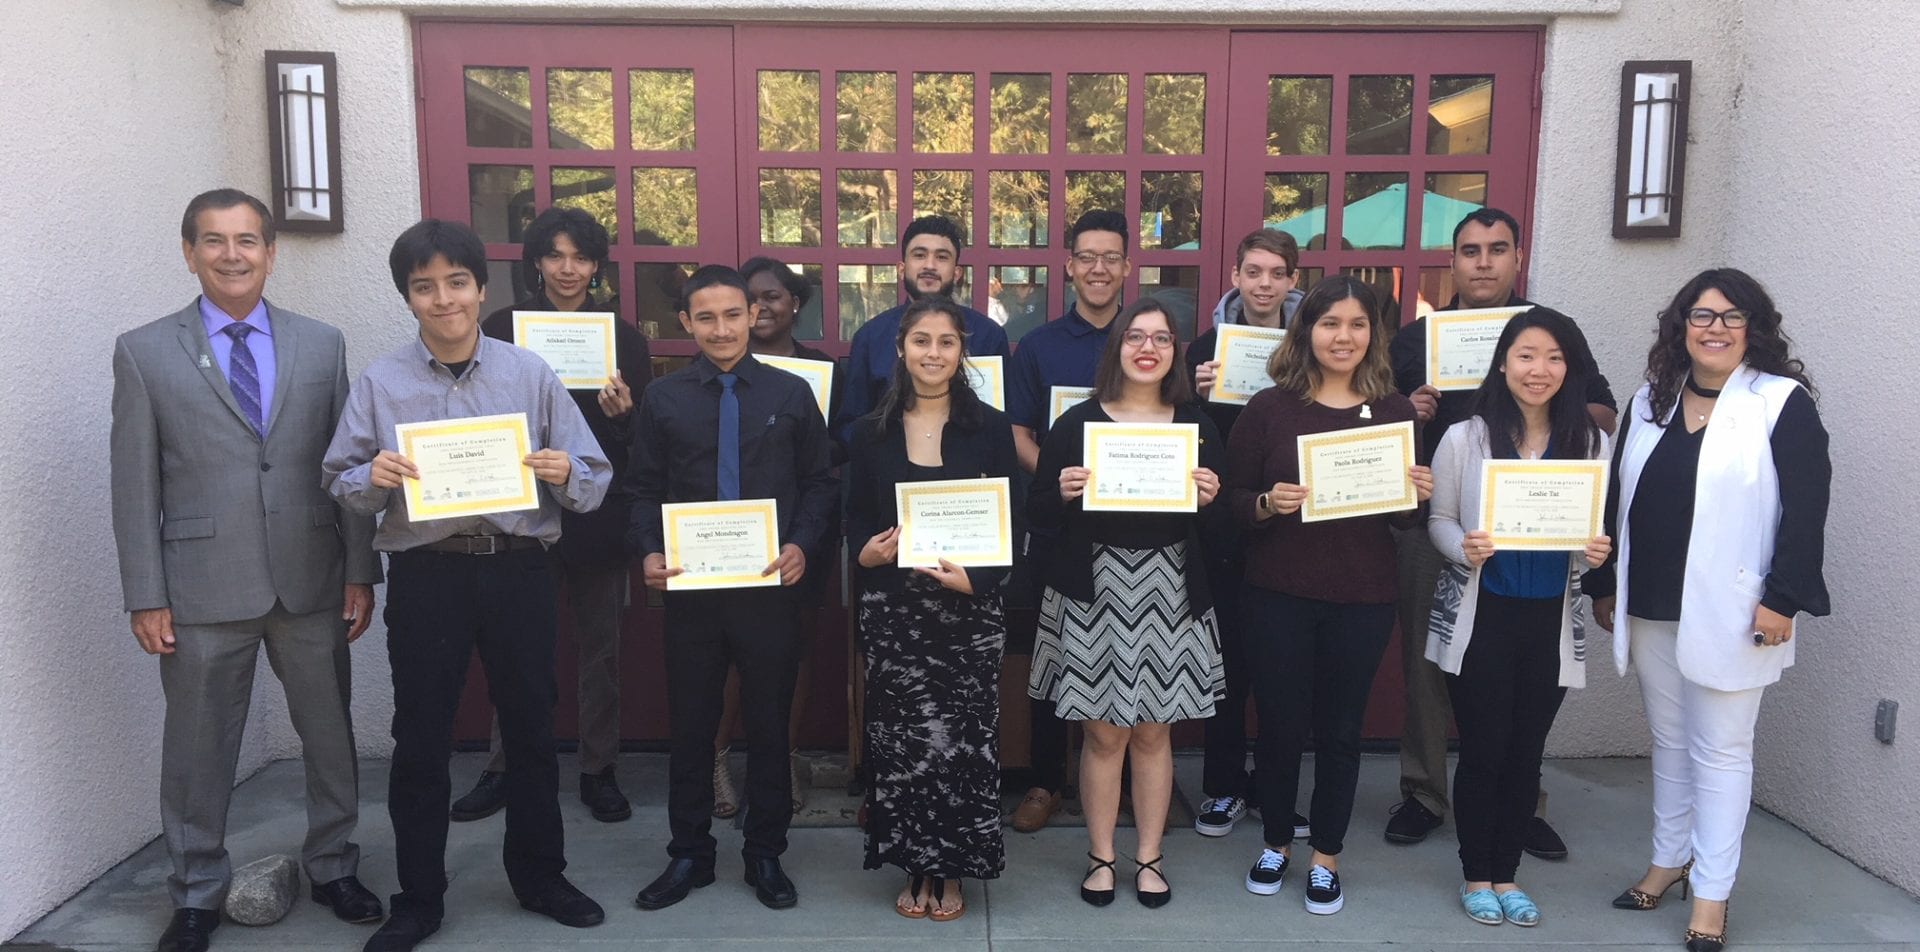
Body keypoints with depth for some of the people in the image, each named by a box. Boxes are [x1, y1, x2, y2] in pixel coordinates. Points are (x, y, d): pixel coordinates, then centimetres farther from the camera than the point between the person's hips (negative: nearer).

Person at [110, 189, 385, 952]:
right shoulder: (144, 352, 1)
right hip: (203, 587, -1)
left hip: (311, 580, 2)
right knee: (197, 750, 10)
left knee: (330, 735, 12)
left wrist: (360, 571, 2)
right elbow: (134, 482, 0)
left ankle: (333, 868, 32)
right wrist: (145, 596, -4)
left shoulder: (323, 344, 6)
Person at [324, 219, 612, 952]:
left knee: (531, 730, 13)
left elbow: (594, 480, -1)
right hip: (424, 576, 0)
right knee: (421, 741, 10)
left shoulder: (531, 375, -1)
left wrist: (565, 473, -22)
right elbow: (339, 483, 4)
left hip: (519, 570, 1)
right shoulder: (380, 382, 0)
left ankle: (539, 878, 33)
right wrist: (374, 479, -17)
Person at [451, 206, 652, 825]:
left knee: (601, 647, 9)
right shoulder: (502, 329, 2)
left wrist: (622, 416, -16)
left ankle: (598, 770, 22)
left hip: (598, 516, 1)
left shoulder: (623, 337, 4)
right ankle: (503, 769, 23)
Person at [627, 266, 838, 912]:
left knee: (769, 724, 10)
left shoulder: (791, 394, 2)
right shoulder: (662, 399, 3)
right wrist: (648, 552, -12)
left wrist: (801, 545, -11)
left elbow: (819, 483, 3)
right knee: (689, 724, 11)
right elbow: (645, 490, 4)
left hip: (769, 586, 0)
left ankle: (766, 855, 27)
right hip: (689, 587, 1)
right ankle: (689, 855, 27)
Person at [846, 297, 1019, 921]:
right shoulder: (871, 432, 7)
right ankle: (915, 868, 19)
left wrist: (971, 578, -15)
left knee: (963, 737, 0)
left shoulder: (989, 428, 2)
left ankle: (952, 870, 17)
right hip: (893, 606, 1)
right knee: (902, 735, 2)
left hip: (969, 606, -1)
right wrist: (867, 550, -14)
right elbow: (855, 518, 9)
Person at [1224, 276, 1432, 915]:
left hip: (1362, 599, 1)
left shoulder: (1395, 411, 2)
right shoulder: (1270, 407, -4)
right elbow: (1231, 500, -2)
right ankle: (1276, 842, 32)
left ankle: (1326, 856, 30)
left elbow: (1406, 518, 10)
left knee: (1340, 728, 12)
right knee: (1278, 723, 9)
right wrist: (1268, 504, -22)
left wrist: (1418, 497, -11)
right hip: (1277, 595, -1)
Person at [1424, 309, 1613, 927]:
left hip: (1551, 621, 3)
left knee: (1525, 752, 12)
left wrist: (1599, 551, -14)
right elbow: (1439, 519, -1)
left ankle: (1505, 875, 28)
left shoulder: (1591, 442, 0)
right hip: (1481, 617, -2)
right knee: (1482, 750, 4)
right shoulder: (1465, 437, -6)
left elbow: (1602, 529, 8)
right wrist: (1465, 549, -21)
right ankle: (1476, 875, 23)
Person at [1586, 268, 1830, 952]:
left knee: (1719, 751, 4)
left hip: (1727, 613, -5)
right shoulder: (1650, 401, 9)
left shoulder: (1783, 403, -6)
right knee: (1669, 740, 17)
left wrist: (1783, 599, -15)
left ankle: (1711, 893, 14)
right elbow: (1618, 498, 12)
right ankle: (1670, 858, 32)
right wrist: (1605, 585, 11)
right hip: (1649, 607, 5)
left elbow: (1806, 508, -10)